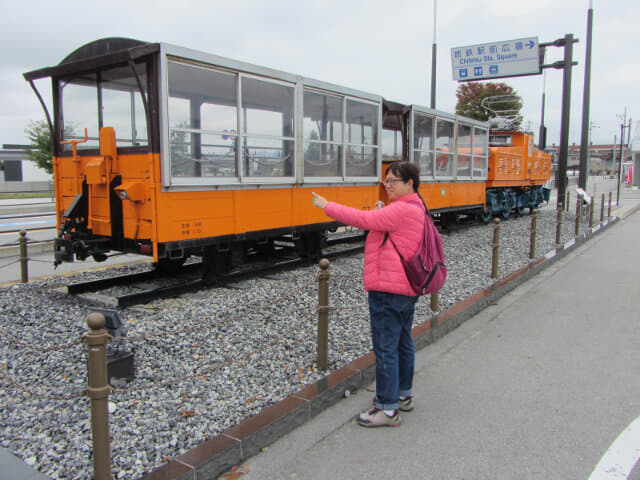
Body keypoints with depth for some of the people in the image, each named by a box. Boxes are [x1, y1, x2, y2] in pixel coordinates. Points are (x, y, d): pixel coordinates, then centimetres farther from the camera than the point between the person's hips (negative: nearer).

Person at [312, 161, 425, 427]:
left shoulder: (402, 210, -19)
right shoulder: (414, 208, 16)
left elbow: (364, 219, -22)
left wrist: (327, 206, -16)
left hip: (388, 290, -11)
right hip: (406, 288, 11)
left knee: (385, 347, -4)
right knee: (402, 342, 20)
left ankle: (388, 409, 4)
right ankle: (403, 395, 34)